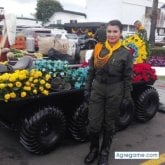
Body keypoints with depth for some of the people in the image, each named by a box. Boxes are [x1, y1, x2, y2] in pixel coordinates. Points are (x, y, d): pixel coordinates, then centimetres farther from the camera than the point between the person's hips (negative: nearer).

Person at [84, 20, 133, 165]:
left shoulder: (126, 53, -6)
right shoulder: (98, 48, 1)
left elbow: (128, 78, -4)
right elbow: (91, 71, 6)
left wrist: (127, 98, -4)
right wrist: (87, 89, 4)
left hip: (115, 91, -2)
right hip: (97, 89, 2)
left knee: (109, 124, 12)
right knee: (94, 123, 4)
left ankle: (104, 152, 31)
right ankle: (93, 149, 30)